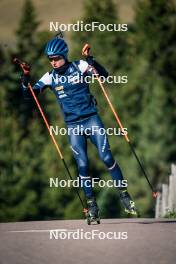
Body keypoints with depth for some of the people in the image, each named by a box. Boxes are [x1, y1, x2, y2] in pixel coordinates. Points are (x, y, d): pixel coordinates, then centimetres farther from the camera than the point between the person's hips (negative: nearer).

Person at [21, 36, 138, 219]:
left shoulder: (79, 67, -3)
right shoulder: (50, 77, 3)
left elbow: (104, 76, -8)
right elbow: (28, 94, 3)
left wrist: (91, 61, -22)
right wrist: (26, 77, -14)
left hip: (92, 119, -2)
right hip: (73, 126, 2)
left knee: (107, 157, -9)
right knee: (82, 165, -5)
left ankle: (124, 195, 3)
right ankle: (91, 204, 4)